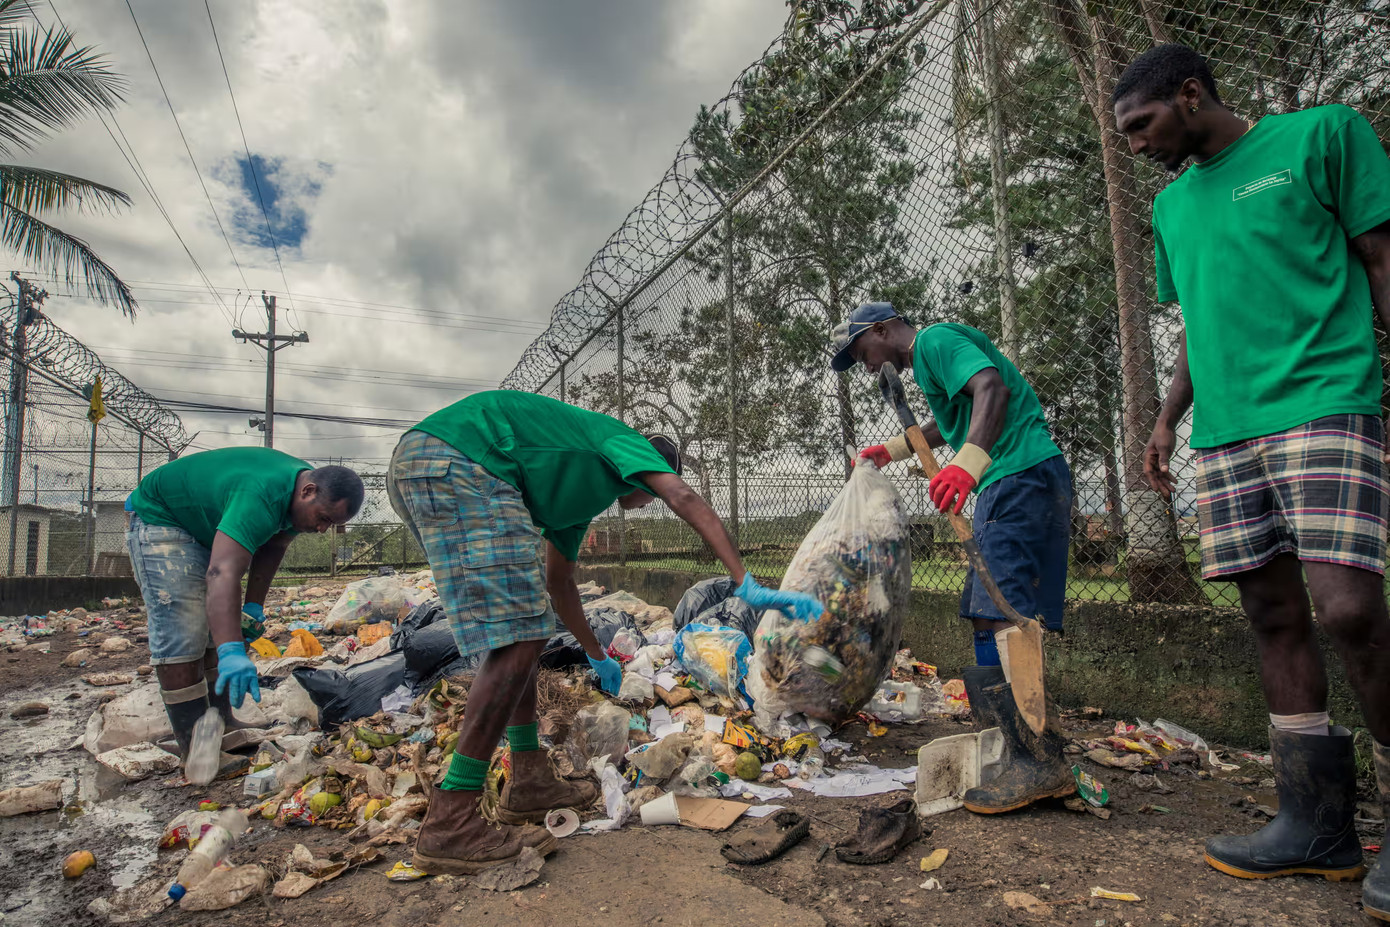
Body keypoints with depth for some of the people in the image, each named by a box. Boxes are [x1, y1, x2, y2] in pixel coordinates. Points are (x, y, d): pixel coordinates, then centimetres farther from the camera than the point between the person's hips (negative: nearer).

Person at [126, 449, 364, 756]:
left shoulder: (304, 486, -11)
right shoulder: (259, 498, -40)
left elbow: (272, 548, -1)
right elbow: (222, 573, -49)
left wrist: (254, 608, -7)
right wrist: (232, 654, -57)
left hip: (206, 524, 9)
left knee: (222, 627, 8)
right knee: (182, 634, -16)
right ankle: (195, 750, -13)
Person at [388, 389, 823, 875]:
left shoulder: (583, 490, 33)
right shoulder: (622, 439, 12)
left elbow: (558, 585, 40)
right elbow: (684, 498, -8)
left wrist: (598, 657, 49)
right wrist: (746, 584, -14)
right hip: (458, 459, -10)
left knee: (519, 630, 15)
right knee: (520, 634, -12)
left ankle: (529, 780, 21)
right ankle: (449, 825, -8)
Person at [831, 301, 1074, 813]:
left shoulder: (933, 339, -5)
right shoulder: (930, 358, 26)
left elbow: (992, 387, -23)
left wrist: (969, 462, -37)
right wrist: (891, 450, 47)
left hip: (1023, 476, -11)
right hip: (1005, 486, 11)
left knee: (1006, 612, -19)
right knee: (986, 612, 10)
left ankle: (1038, 762, -19)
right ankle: (1004, 743, 18)